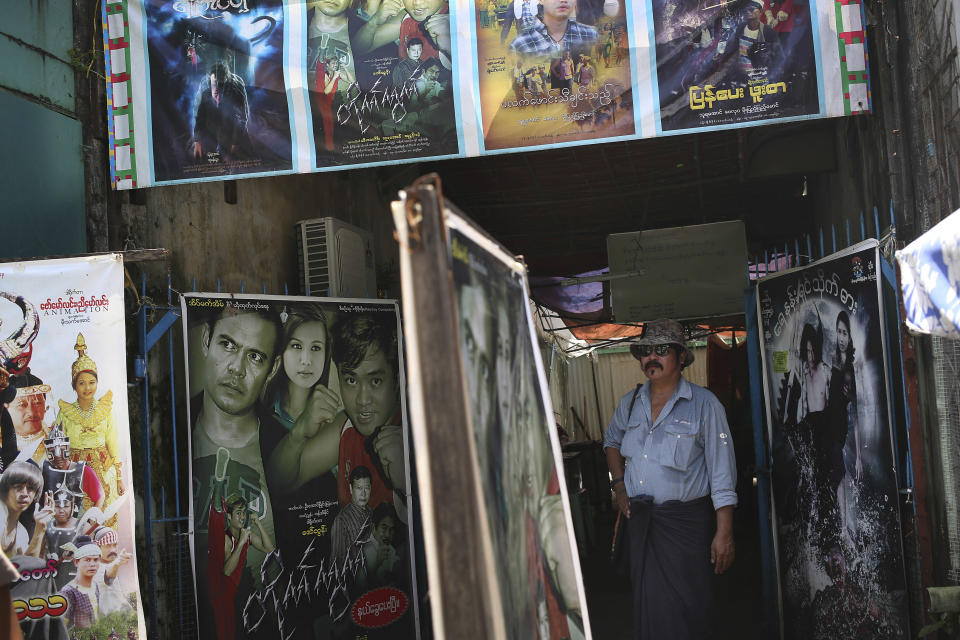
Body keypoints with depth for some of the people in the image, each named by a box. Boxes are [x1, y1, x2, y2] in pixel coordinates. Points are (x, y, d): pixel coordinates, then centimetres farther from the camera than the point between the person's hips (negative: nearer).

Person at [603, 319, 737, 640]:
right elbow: (611, 441, 29)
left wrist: (724, 534, -14)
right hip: (638, 517, 5)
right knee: (647, 605, 10)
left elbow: (722, 473, -9)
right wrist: (619, 487, 14)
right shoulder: (630, 403, 8)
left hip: (684, 519, -5)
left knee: (686, 608, -4)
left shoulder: (704, 404, -8)